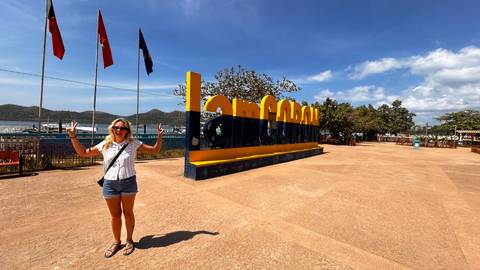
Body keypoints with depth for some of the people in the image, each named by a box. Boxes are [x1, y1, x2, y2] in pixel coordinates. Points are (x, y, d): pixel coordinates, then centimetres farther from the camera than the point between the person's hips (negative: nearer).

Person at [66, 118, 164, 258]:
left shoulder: (133, 143, -3)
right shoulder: (105, 144, 2)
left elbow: (155, 150, -1)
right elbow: (82, 152, 9)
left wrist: (159, 137, -15)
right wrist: (73, 136, 3)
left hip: (128, 182, -1)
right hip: (110, 184, 2)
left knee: (128, 213, 12)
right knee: (115, 215, 14)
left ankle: (129, 240, 32)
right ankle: (116, 242, 36)